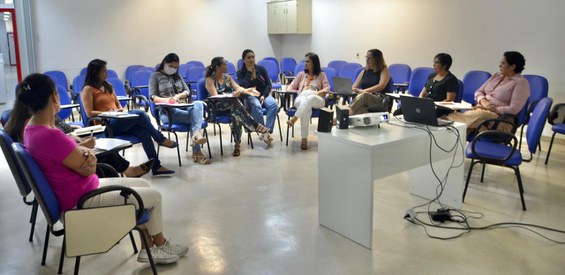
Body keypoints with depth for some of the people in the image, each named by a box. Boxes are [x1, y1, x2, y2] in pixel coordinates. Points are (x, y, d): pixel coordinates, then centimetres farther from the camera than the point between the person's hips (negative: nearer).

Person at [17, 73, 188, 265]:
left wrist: (87, 153, -20)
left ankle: (149, 249, 19)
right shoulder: (50, 136, -32)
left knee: (144, 185, 16)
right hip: (83, 201, -10)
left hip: (83, 189, 10)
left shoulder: (32, 129, 1)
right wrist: (87, 150, -3)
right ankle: (160, 245, 28)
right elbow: (88, 169, -22)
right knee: (154, 196, 1)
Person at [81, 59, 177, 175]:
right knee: (139, 114, -27)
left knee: (143, 132, -25)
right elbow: (89, 113, -5)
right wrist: (107, 112, -15)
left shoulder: (108, 86, 23)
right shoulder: (88, 89, 3)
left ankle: (156, 166, -27)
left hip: (119, 120, 6)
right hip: (105, 125, -6)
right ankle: (161, 139, -13)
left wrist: (120, 110, 3)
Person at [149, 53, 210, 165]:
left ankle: (196, 135, -50)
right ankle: (196, 152, -29)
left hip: (183, 107, 4)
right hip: (167, 111, -4)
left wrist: (178, 96, -7)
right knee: (195, 117, -31)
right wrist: (166, 100, -20)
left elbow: (187, 91, 16)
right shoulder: (155, 76, 10)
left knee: (198, 103, -32)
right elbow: (152, 97, 0)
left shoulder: (177, 76, 26)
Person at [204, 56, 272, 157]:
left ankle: (237, 143, -34)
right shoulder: (210, 80, 0)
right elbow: (215, 96, -14)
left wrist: (247, 91, -16)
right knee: (234, 101, -37)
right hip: (218, 107, -4)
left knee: (236, 112, -35)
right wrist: (232, 95, -31)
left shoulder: (227, 77, 18)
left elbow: (237, 87, 8)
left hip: (232, 104, 4)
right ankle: (258, 128, -40)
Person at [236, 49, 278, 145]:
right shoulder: (240, 73, 1)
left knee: (273, 104, -30)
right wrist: (249, 72, -13)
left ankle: (267, 132, -36)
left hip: (263, 95, 2)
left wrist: (264, 96, -11)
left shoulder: (261, 69, 6)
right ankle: (263, 132, -32)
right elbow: (243, 87, -16)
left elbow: (268, 84, 5)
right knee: (256, 106, -38)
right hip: (249, 97, -2)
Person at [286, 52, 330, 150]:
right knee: (306, 110, -40)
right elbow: (291, 86, 25)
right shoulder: (301, 74, 32)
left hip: (317, 100, -1)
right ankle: (304, 139, -44)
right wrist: (287, 92, 2)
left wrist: (319, 92, -10)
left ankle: (294, 119, -50)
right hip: (301, 98, 1)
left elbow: (327, 88, 10)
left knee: (310, 98, -44)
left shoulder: (322, 75, 25)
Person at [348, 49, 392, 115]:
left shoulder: (384, 70, 8)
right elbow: (354, 87, 19)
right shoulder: (364, 71, 22)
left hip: (381, 101, -4)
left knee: (364, 95, -40)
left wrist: (363, 91, -21)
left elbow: (381, 86, -11)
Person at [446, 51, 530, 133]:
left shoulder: (521, 82, -2)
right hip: (480, 110, 6)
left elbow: (514, 109, -11)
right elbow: (478, 92, 17)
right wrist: (483, 101, -5)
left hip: (499, 116, -6)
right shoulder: (496, 76, 19)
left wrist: (493, 109, -14)